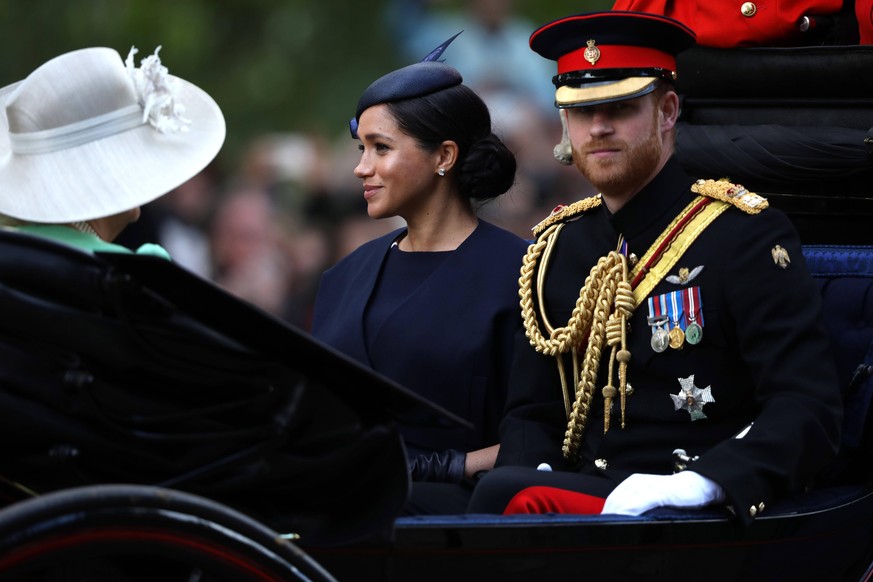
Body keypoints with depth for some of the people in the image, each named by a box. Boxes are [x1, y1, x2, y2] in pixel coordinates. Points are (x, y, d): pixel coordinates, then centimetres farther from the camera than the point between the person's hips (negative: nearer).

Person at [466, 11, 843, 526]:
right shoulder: (559, 247, 16)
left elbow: (809, 411, -11)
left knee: (505, 498, -32)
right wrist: (536, 480, -5)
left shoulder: (746, 235, -3)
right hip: (581, 494, 7)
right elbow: (532, 412, 20)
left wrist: (700, 483, -27)